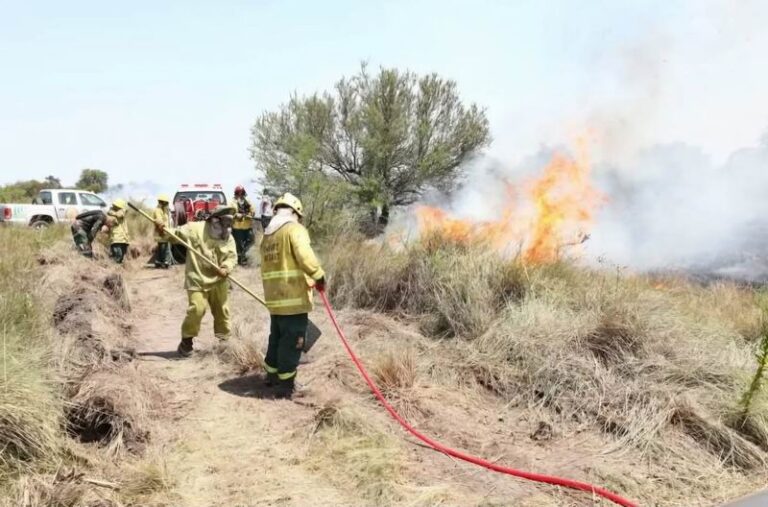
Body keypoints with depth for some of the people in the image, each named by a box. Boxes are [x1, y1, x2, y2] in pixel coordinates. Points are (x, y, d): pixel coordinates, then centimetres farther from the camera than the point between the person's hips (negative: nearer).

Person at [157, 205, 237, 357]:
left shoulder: (229, 238, 3)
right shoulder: (196, 229, -8)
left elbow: (232, 256, 0)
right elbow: (176, 234, -5)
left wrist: (226, 268, -19)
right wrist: (163, 230, -24)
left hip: (219, 281, 5)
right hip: (198, 279, -4)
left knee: (222, 310, 12)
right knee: (196, 310, -12)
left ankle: (224, 339, 30)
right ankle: (187, 340, 9)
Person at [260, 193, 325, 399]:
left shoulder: (267, 235, 15)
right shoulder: (294, 229, -9)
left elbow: (269, 267, 17)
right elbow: (305, 256, -25)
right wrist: (319, 276, -10)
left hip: (274, 297, 8)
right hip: (294, 297, -8)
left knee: (277, 337, 21)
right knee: (292, 341, 1)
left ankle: (272, 374, 33)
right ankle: (286, 384, 5)